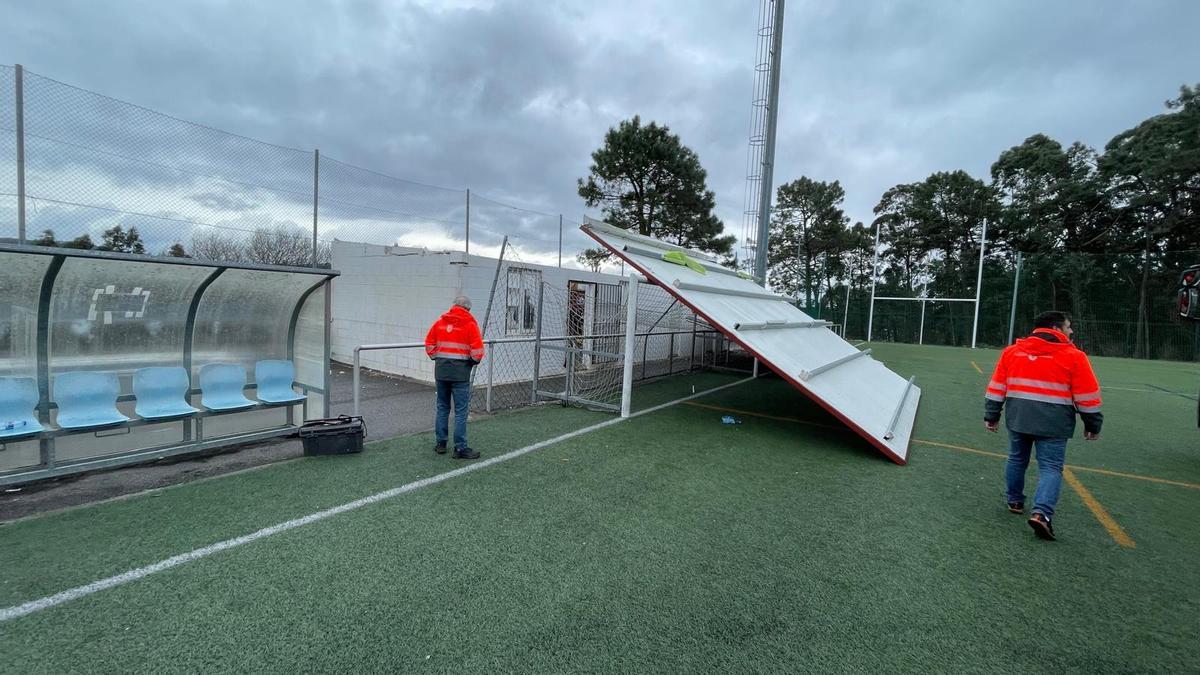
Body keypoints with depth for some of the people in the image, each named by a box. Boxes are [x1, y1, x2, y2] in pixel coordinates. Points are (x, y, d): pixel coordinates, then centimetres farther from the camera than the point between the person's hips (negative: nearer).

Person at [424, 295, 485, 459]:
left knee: (442, 407, 16)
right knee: (461, 410, 0)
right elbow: (477, 350, -11)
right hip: (460, 372, -5)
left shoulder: (440, 322, 8)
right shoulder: (470, 324, -5)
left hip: (441, 370, 5)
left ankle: (441, 443, 23)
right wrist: (474, 361, 6)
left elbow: (429, 344, 8)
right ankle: (460, 448, 3)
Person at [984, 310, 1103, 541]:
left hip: (1018, 418, 3)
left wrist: (992, 415, 12)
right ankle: (1041, 512, -13)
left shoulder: (1012, 351, 7)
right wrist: (1093, 425, 11)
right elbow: (1087, 396, 0)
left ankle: (1015, 501, 30)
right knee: (1051, 467, 1)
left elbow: (997, 387, 7)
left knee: (1016, 460, 18)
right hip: (1053, 423, -3)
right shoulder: (1073, 356, -3)